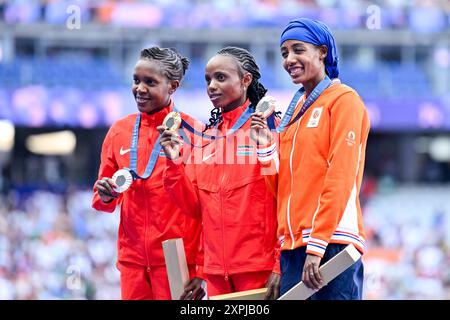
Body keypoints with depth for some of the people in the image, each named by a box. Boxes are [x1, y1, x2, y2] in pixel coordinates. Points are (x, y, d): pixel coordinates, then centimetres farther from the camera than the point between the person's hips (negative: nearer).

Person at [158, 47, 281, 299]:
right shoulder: (204, 138, 13)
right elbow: (194, 206, 11)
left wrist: (280, 266, -14)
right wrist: (175, 163, -3)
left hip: (259, 268, -5)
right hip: (216, 269, 5)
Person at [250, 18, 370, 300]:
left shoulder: (343, 100, -2)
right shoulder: (295, 110, 19)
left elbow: (340, 178, -12)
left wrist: (317, 245, -18)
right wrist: (266, 147, 2)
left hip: (330, 245, -7)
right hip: (292, 247, 7)